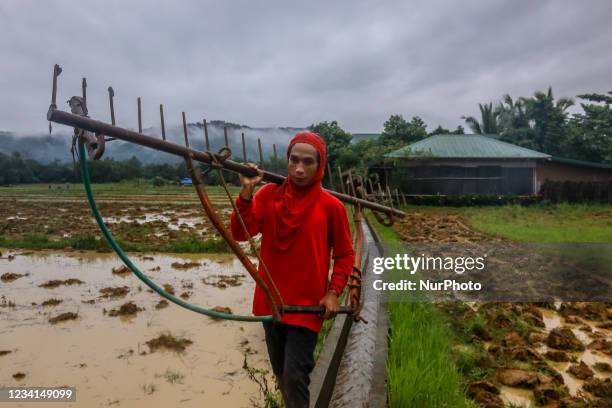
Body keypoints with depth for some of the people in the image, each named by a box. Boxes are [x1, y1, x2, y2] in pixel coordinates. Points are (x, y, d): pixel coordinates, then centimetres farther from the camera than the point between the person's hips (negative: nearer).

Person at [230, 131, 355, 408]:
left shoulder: (331, 206, -10)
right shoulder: (269, 194, -4)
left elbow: (345, 255, -1)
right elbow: (239, 233, -12)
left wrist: (333, 292, -11)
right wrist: (246, 192, -24)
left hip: (307, 305, -3)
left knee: (294, 376, -5)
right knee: (280, 372, 18)